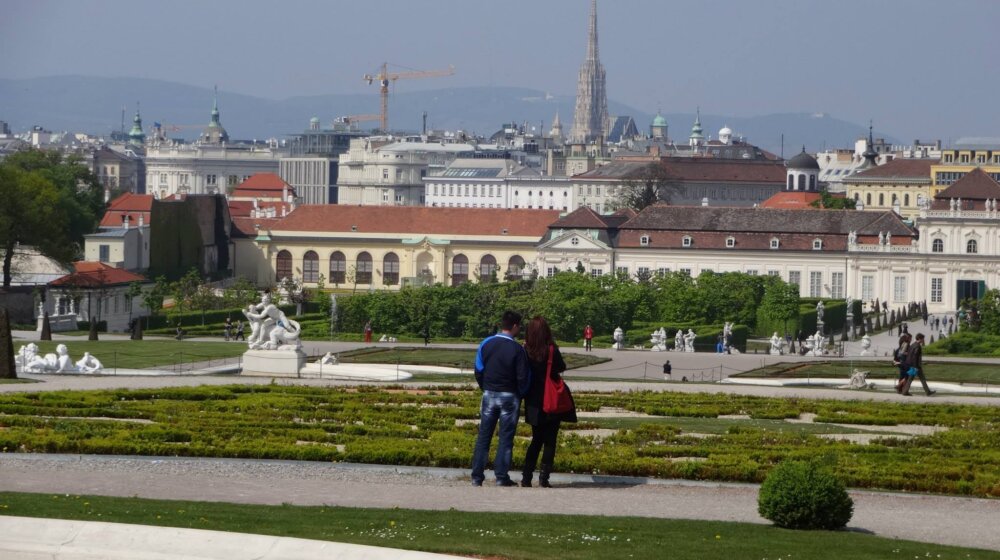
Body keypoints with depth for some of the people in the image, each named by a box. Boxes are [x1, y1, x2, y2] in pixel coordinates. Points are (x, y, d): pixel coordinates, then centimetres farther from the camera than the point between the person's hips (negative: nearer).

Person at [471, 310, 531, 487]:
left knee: (483, 436, 9)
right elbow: (523, 377, -11)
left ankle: (477, 477, 7)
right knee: (506, 438, 3)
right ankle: (501, 477, 1)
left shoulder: (486, 344, -1)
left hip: (489, 395, 4)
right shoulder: (517, 349, -13)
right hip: (509, 397, -4)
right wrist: (520, 395, 7)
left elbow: (478, 371, 5)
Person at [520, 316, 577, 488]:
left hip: (533, 402, 3)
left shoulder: (525, 351, -7)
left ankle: (526, 477, 10)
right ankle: (544, 478, -1)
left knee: (536, 440, 16)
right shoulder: (551, 350, -15)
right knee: (549, 441, 6)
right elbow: (562, 368, 0)